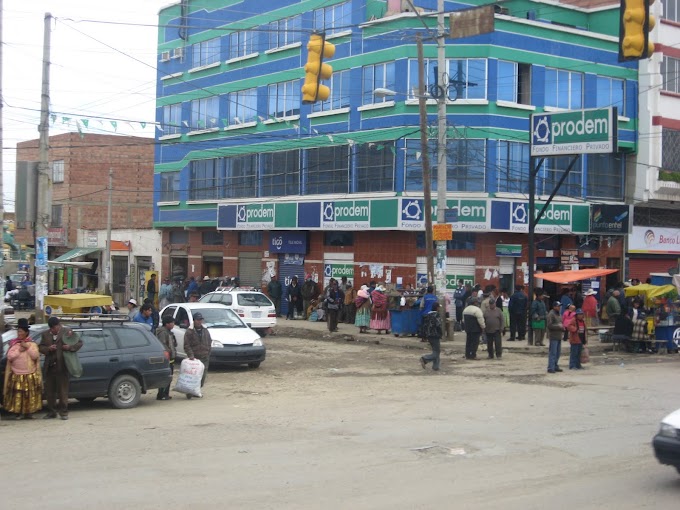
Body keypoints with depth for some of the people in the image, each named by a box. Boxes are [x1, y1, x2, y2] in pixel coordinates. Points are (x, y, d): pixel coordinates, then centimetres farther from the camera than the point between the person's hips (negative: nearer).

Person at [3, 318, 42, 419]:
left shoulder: (32, 344, 6)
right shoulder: (13, 344, 7)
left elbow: (35, 356, -6)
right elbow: (9, 356, -4)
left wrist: (27, 348, -13)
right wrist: (19, 351, -12)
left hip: (30, 375, 0)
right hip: (17, 376, 0)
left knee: (30, 395, 0)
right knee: (17, 395, -4)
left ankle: (29, 412, 9)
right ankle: (18, 413, 4)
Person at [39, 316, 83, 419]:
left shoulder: (67, 332, 1)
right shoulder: (45, 334, 13)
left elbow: (80, 342, 3)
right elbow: (40, 347, 10)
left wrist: (70, 347, -15)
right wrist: (48, 349, -10)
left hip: (62, 367, -4)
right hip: (50, 367, 4)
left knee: (63, 390, -1)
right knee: (49, 390, 8)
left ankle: (63, 412, 6)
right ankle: (51, 412, 17)